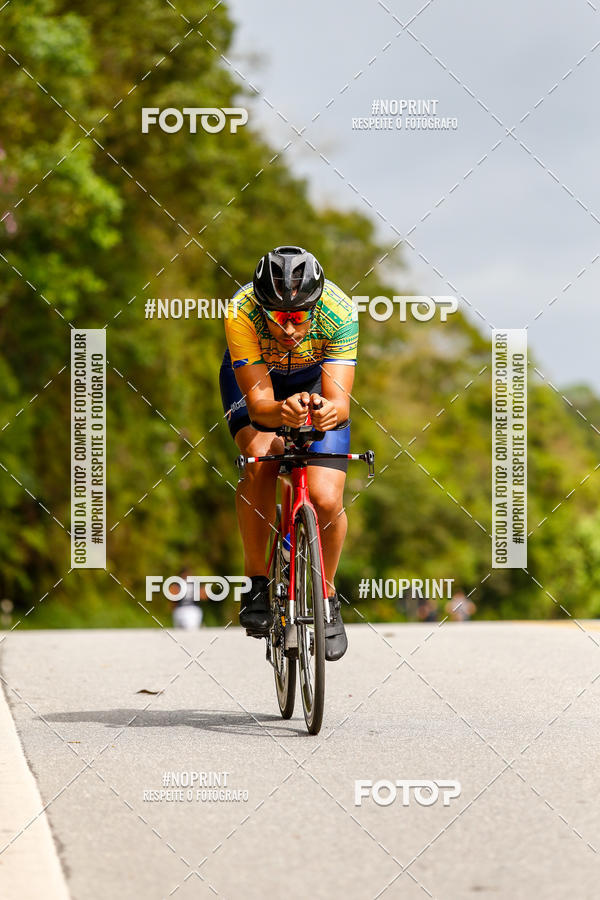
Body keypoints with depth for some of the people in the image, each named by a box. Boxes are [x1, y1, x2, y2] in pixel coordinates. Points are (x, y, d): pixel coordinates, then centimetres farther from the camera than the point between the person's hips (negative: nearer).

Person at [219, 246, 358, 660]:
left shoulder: (338, 311, -35)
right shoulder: (242, 311, -37)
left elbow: (340, 400, -37)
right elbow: (258, 402, -37)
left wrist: (329, 409, -60)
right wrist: (283, 411, -59)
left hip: (315, 377, 0)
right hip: (254, 375, 0)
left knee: (326, 501, -15)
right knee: (261, 456, -31)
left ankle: (326, 596, 13)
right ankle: (257, 580, -12)